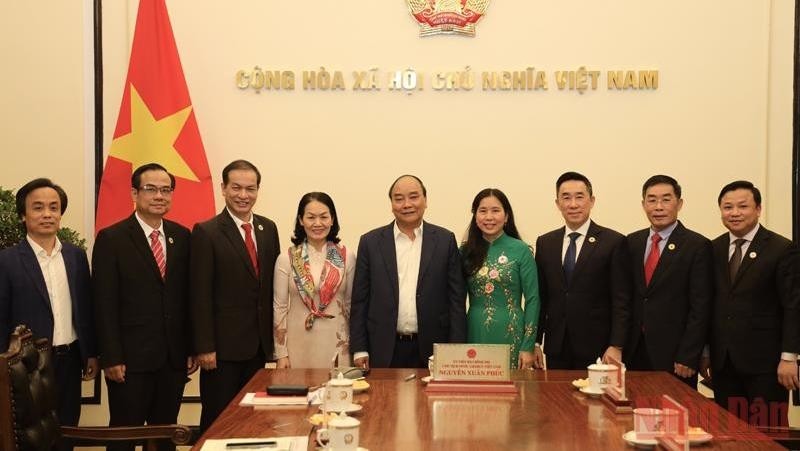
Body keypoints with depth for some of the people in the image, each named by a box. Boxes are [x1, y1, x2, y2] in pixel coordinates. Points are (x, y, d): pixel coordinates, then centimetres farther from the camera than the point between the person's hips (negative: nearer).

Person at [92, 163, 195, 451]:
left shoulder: (181, 237, 7)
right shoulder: (111, 239, -5)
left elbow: (188, 296, 10)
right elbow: (105, 304, -8)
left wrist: (193, 348, 7)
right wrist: (111, 358, -12)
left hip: (175, 357, 4)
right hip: (130, 359, -4)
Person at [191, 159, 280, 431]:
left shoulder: (268, 229, 9)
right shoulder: (206, 233, -9)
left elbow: (273, 283, 12)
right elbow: (201, 295, -12)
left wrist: (274, 335, 9)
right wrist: (204, 347, -15)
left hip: (259, 344, 5)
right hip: (223, 344, -5)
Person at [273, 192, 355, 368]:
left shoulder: (346, 257, 0)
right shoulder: (286, 259, -2)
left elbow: (351, 303, 7)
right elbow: (280, 307, 0)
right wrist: (281, 353, -2)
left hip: (337, 343, 1)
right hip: (299, 344, 0)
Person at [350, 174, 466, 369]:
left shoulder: (445, 240, 3)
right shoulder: (371, 242, 3)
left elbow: (456, 298, 3)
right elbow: (360, 299, 4)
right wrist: (359, 350, -1)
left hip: (432, 350, 0)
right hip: (384, 351, 0)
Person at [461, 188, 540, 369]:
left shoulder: (521, 250, -2)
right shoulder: (465, 252, 5)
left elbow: (532, 299, -2)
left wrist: (528, 347, -7)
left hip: (511, 336, -2)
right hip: (475, 335, 2)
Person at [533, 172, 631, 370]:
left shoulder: (614, 242, -3)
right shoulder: (545, 243, 9)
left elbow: (621, 300, -6)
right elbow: (540, 297, 10)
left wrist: (616, 346, -12)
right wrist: (535, 342, 6)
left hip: (596, 349, -3)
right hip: (556, 348, 3)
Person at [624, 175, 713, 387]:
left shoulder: (697, 246, -5)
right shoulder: (632, 242, 10)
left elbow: (700, 308, -8)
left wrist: (688, 357, -12)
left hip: (674, 354, -4)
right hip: (634, 353, 4)